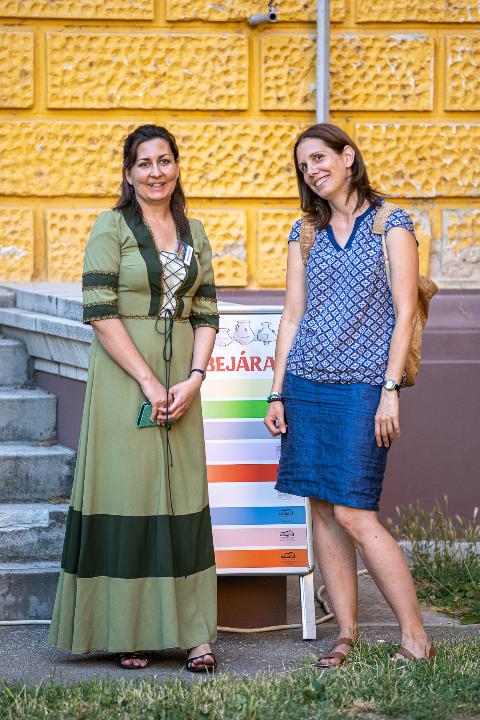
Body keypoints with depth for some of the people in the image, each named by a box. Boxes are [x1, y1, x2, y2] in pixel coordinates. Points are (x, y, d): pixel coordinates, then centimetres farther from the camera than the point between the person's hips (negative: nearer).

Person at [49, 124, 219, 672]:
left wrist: (193, 379, -5)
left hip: (180, 383, 5)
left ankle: (192, 632, 5)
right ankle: (125, 633, 5)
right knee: (124, 496, -3)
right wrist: (148, 382, -15)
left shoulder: (194, 233, 12)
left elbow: (206, 314, 11)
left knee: (183, 499, 2)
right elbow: (100, 312, -11)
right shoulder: (112, 227, -4)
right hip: (122, 376, -4)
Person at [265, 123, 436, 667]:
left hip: (362, 384, -5)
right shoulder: (305, 233, 13)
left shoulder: (391, 225, 0)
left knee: (352, 512, -11)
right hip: (307, 384, 5)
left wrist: (390, 390, -12)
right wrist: (277, 393, 7)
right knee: (322, 510, 3)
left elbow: (404, 314, -4)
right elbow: (292, 316, 13)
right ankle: (346, 633, 10)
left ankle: (415, 636, -3)